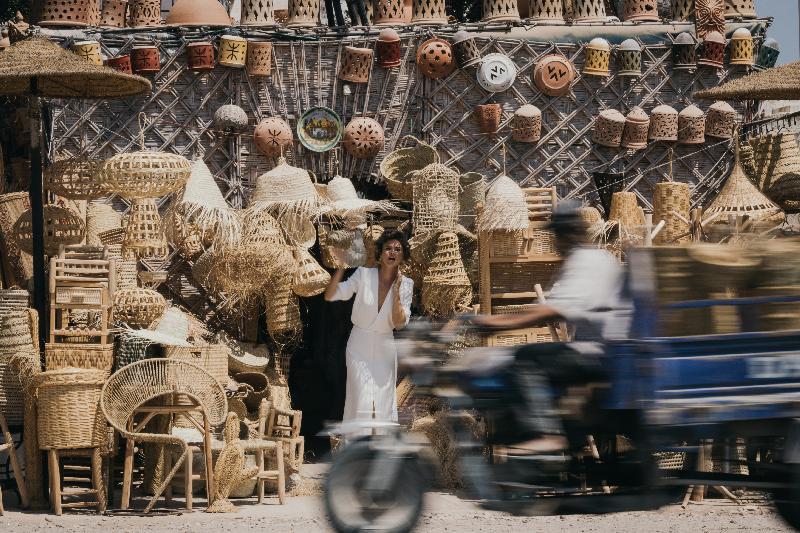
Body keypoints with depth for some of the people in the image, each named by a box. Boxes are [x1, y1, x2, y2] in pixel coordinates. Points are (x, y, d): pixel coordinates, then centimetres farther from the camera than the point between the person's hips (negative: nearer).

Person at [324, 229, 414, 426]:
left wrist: (396, 292, -19)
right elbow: (330, 295, -15)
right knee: (362, 403, -9)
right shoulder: (363, 275, -10)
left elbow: (399, 323, -10)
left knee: (383, 407, 6)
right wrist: (341, 266, -22)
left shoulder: (405, 284, -4)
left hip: (385, 349, 2)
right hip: (359, 347, -2)